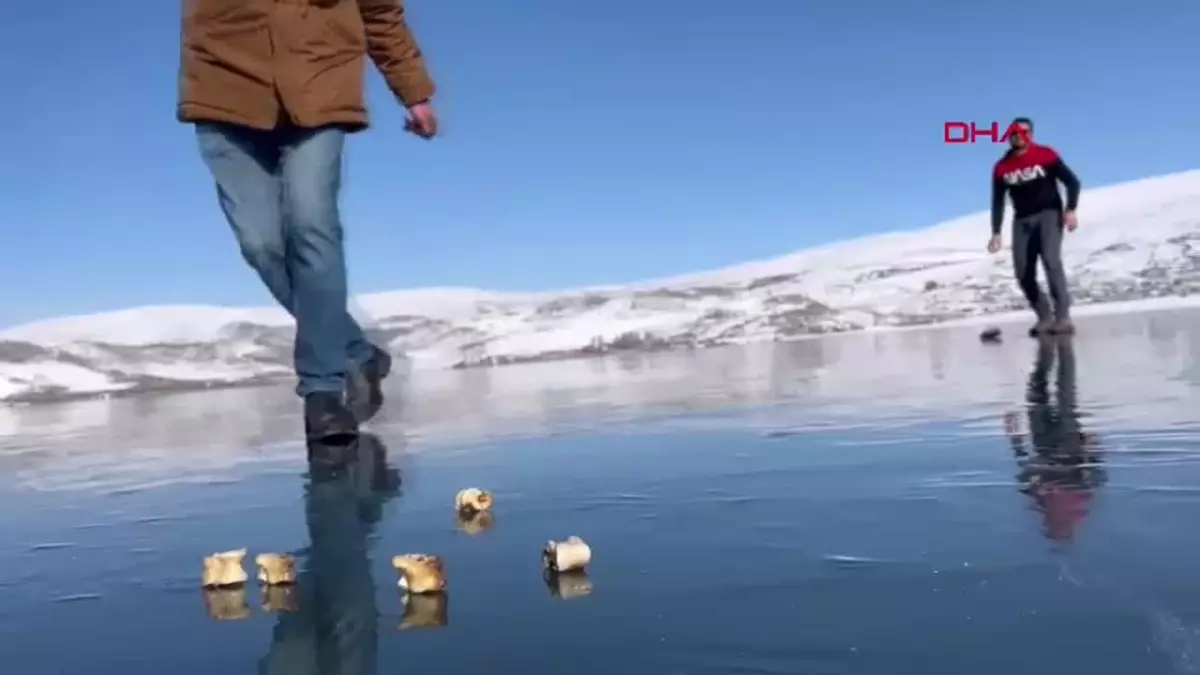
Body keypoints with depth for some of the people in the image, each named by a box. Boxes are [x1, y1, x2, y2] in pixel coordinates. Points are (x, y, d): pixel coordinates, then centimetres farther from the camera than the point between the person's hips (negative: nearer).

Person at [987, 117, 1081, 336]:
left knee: (1051, 259, -25)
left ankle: (1063, 317, -25)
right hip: (1022, 221, 4)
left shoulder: (1045, 155, -4)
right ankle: (1045, 318, 9)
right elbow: (998, 201, 9)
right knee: (1023, 273, -5)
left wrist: (1070, 210, -17)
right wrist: (996, 232, 2)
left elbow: (1072, 181, -4)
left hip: (1049, 214, -4)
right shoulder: (1002, 167, 5)